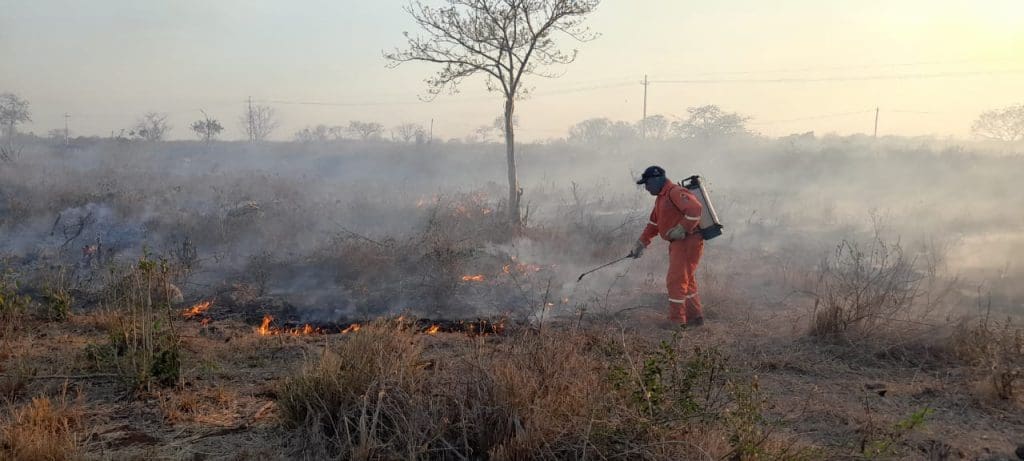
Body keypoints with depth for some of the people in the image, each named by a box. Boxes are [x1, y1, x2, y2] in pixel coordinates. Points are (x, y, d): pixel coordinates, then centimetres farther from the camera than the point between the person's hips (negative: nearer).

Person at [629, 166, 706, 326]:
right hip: (677, 243, 10)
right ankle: (695, 317, 25)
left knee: (676, 280, -10)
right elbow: (653, 224, 27)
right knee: (686, 281, 15)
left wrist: (681, 230, -24)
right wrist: (640, 244, 25)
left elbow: (696, 209, -27)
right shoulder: (661, 198, 20)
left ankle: (677, 321, -7)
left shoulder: (676, 192, -13)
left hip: (687, 241, -10)